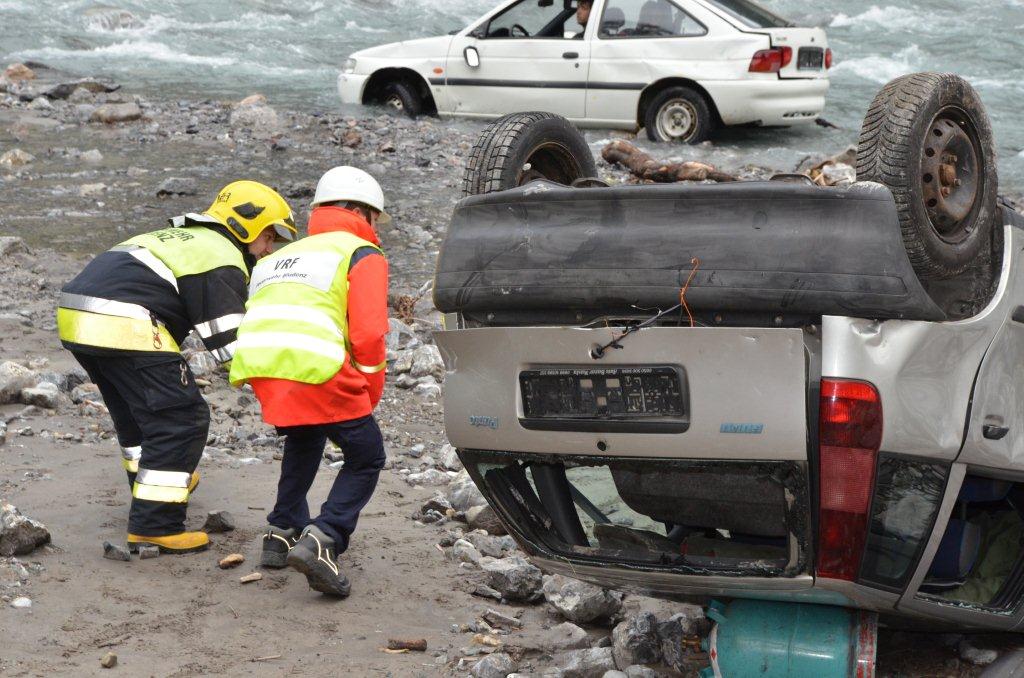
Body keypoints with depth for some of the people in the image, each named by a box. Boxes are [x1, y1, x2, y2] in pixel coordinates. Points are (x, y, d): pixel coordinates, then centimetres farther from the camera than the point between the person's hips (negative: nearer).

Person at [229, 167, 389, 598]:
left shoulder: (281, 257, 35)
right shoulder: (363, 254, 12)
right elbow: (368, 332, 0)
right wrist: (370, 395, 12)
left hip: (256, 368, 7)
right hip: (315, 368, -7)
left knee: (304, 439, 34)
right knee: (366, 459, 9)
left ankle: (282, 533, 29)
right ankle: (322, 541, -11)